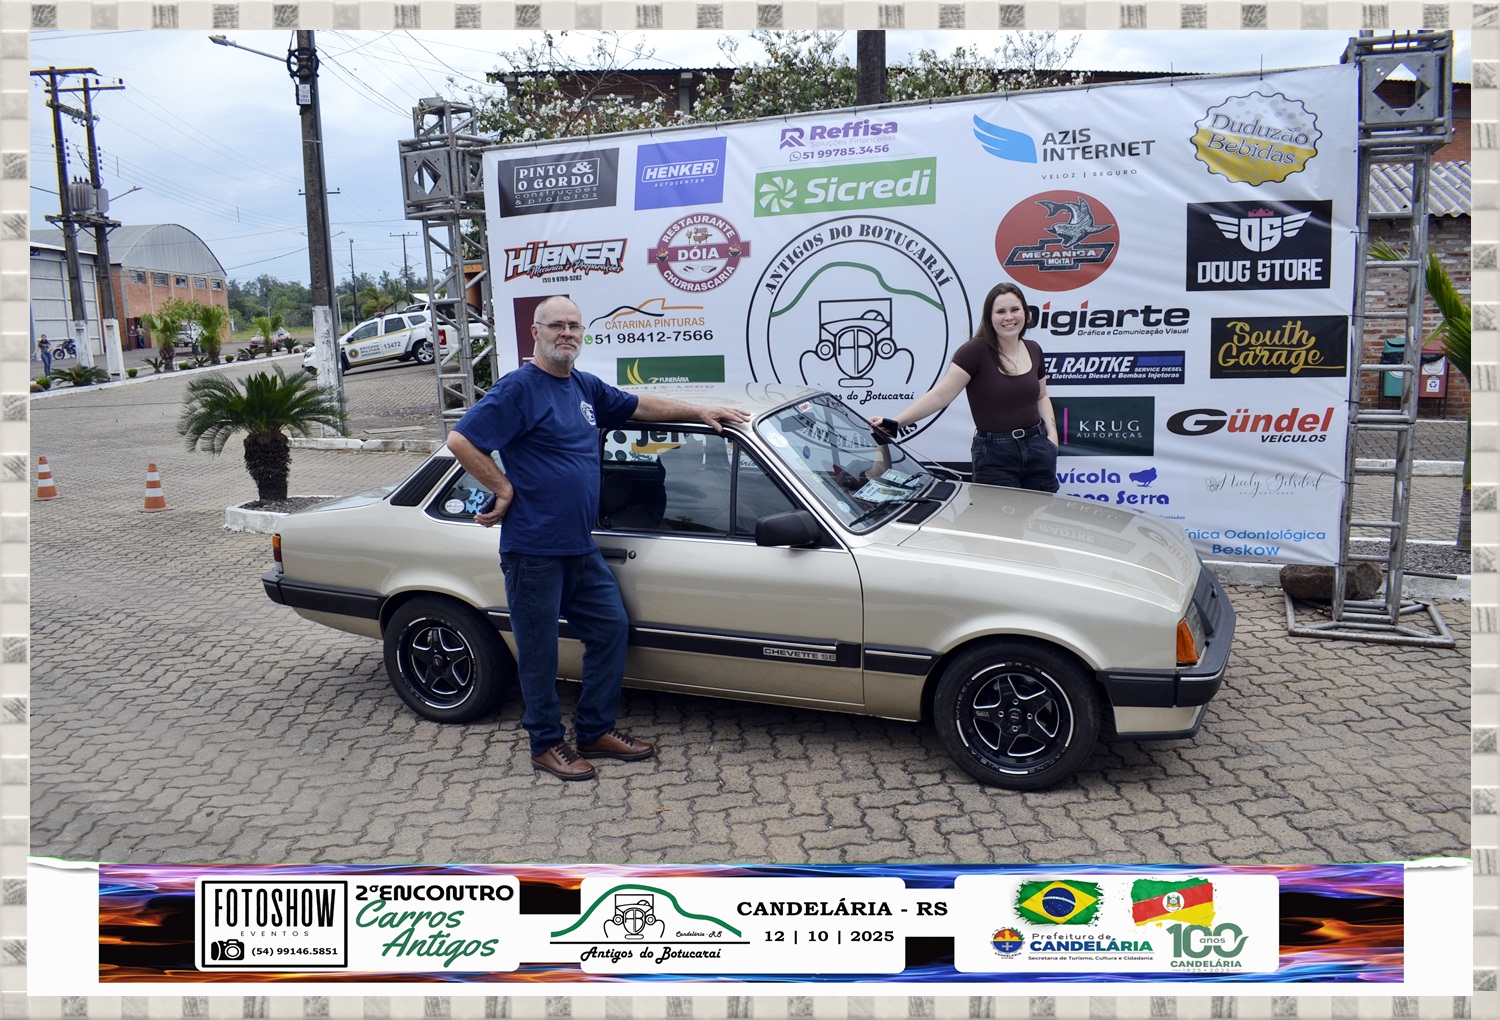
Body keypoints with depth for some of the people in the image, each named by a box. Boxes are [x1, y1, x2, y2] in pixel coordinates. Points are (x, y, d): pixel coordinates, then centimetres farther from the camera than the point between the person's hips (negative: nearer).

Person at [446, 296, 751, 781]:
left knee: (610, 628, 12)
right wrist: (505, 490, -13)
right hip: (533, 547, -8)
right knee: (539, 649, 4)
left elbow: (639, 405, 27)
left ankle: (595, 731, 25)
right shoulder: (518, 389, -12)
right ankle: (546, 743, 20)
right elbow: (460, 440, -17)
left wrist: (699, 410, 24)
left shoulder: (586, 387, 12)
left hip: (580, 546, 8)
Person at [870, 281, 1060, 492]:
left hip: (1037, 448, 6)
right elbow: (940, 395, -18)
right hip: (994, 454, -5)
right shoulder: (976, 351, -12)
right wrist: (895, 422, -28)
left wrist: (1052, 433, 5)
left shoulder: (1033, 350, 8)